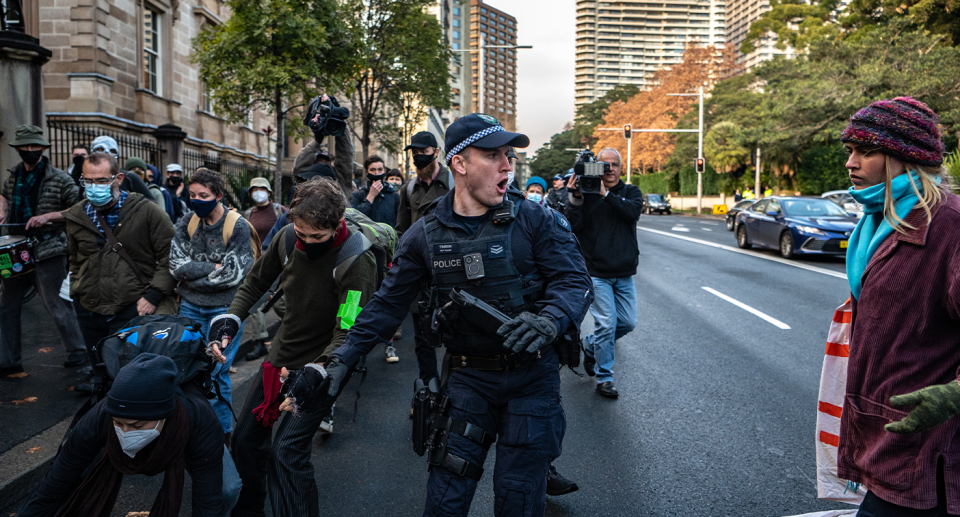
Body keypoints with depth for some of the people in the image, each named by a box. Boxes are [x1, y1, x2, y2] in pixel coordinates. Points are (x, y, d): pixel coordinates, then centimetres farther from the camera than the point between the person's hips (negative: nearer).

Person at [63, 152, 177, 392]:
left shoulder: (146, 211, -8)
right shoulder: (77, 216, 8)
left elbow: (170, 254, -8)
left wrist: (153, 295, -12)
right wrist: (77, 291, 14)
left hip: (133, 309, -5)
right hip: (89, 310, 5)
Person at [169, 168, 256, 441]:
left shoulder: (238, 226, -9)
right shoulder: (187, 222, 4)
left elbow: (233, 274, -14)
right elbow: (176, 264, -5)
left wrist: (193, 277, -9)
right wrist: (213, 268, -13)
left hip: (224, 309, -4)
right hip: (190, 308, 4)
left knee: (216, 373, 0)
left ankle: (223, 431, 18)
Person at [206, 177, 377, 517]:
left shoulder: (357, 261, -27)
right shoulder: (288, 237, -9)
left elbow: (348, 334, -27)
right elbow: (256, 281, 10)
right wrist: (229, 320, -4)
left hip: (320, 365, -7)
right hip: (280, 357, 7)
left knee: (287, 451, -18)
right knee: (246, 438, 19)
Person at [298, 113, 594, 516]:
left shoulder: (535, 220, -6)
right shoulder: (426, 235, -2)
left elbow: (574, 280, -10)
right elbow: (389, 302, 3)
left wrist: (549, 321, -32)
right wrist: (342, 359, -5)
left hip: (531, 376, 0)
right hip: (467, 377, 1)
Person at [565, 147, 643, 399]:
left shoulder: (631, 192, 6)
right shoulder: (586, 192, -2)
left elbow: (633, 212, -16)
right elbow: (572, 226, -14)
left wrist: (605, 194, -22)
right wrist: (575, 198, -28)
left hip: (624, 274, 4)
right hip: (597, 273, -4)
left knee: (628, 323, 9)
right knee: (606, 323, -6)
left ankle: (590, 345, 33)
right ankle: (604, 378, 8)